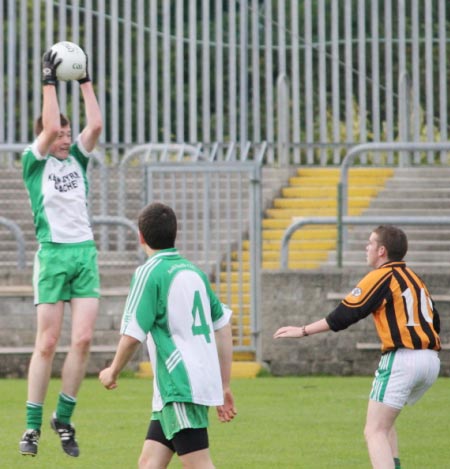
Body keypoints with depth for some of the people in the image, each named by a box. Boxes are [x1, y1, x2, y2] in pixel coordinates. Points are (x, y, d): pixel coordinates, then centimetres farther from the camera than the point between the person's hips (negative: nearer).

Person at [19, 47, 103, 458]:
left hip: (85, 252, 4)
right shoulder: (34, 162, 1)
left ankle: (64, 417, 7)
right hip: (53, 254, -4)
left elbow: (96, 124, 3)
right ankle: (33, 426, 2)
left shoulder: (77, 159, 14)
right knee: (47, 343, -5)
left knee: (83, 339, -6)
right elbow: (50, 126, -14)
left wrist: (85, 81, 5)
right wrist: (49, 81, -8)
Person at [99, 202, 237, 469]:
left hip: (182, 388, -8)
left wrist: (113, 372, 4)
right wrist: (224, 386, 23)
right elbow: (223, 327, 18)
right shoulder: (194, 272, 15)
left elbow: (132, 335, -14)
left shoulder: (149, 273, -8)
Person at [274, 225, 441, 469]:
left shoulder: (381, 277, -5)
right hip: (431, 361, 8)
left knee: (375, 431, -9)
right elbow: (434, 322, 18)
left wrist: (303, 330, 1)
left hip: (402, 358, -8)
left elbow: (343, 316, -6)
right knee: (383, 423, 26)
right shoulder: (414, 278, 18)